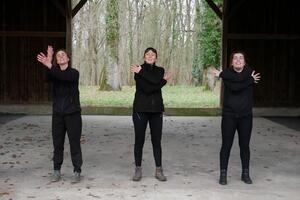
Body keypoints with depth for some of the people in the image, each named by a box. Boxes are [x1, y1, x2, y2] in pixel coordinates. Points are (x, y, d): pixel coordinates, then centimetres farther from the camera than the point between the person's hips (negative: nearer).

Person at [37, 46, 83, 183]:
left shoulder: (74, 73, -3)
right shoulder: (54, 73, 6)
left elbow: (65, 77, -26)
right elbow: (47, 78, -18)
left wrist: (49, 66, -37)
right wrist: (48, 65, -36)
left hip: (72, 114, -3)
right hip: (57, 114, 3)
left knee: (74, 143, -1)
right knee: (57, 143, 7)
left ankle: (77, 172, 7)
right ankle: (56, 171, 17)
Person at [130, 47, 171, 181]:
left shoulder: (160, 70, 8)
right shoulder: (138, 70, -2)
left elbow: (156, 81, -16)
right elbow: (146, 88, -16)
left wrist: (141, 72, -16)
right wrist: (164, 80, -10)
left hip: (156, 110, 3)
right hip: (140, 109, -2)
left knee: (156, 141, 6)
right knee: (139, 140, 3)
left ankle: (159, 170, 13)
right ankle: (138, 169, 14)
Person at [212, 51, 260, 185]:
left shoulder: (250, 72, 1)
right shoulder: (227, 73, -1)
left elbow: (240, 78, -22)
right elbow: (233, 87, -19)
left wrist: (221, 74, -15)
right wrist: (250, 80, -13)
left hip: (246, 116, 1)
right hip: (229, 115, -1)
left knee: (244, 145, 9)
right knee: (226, 145, -1)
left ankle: (245, 174, 20)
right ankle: (223, 174, 8)